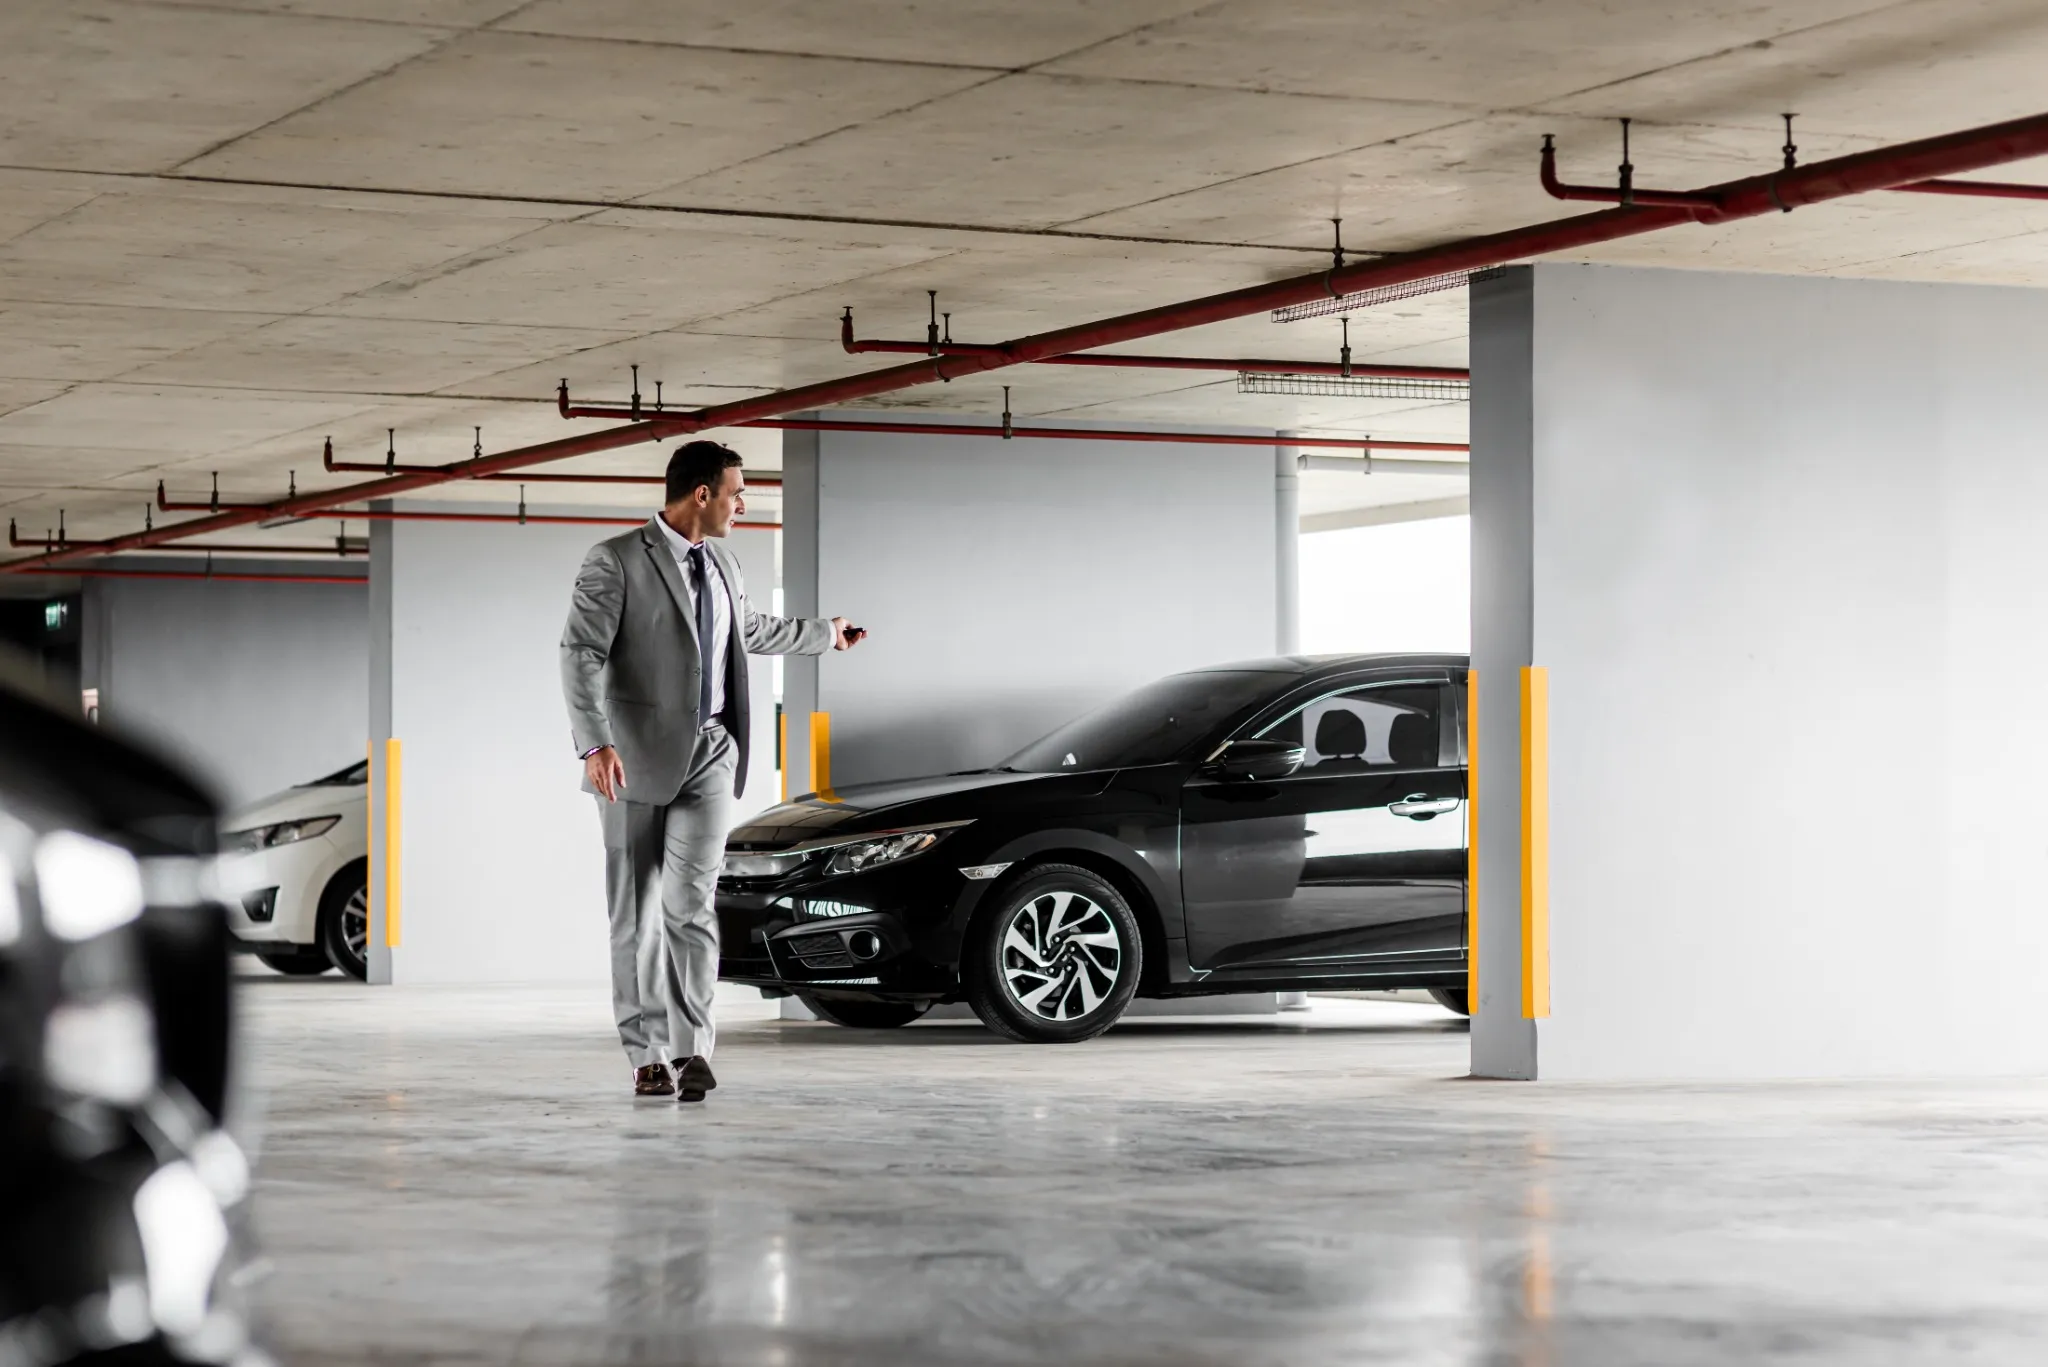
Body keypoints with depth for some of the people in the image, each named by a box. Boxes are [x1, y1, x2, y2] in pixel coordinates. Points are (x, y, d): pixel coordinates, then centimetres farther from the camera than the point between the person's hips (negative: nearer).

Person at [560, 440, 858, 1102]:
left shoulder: (721, 564, 14)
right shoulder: (614, 562, -8)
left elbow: (750, 629, 34)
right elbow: (581, 654, -16)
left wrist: (826, 634, 47)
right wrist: (594, 743, -28)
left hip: (710, 755, 4)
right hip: (636, 758, -4)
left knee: (689, 901, -10)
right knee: (635, 913, 1)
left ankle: (690, 1047, -9)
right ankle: (648, 1056, 9)